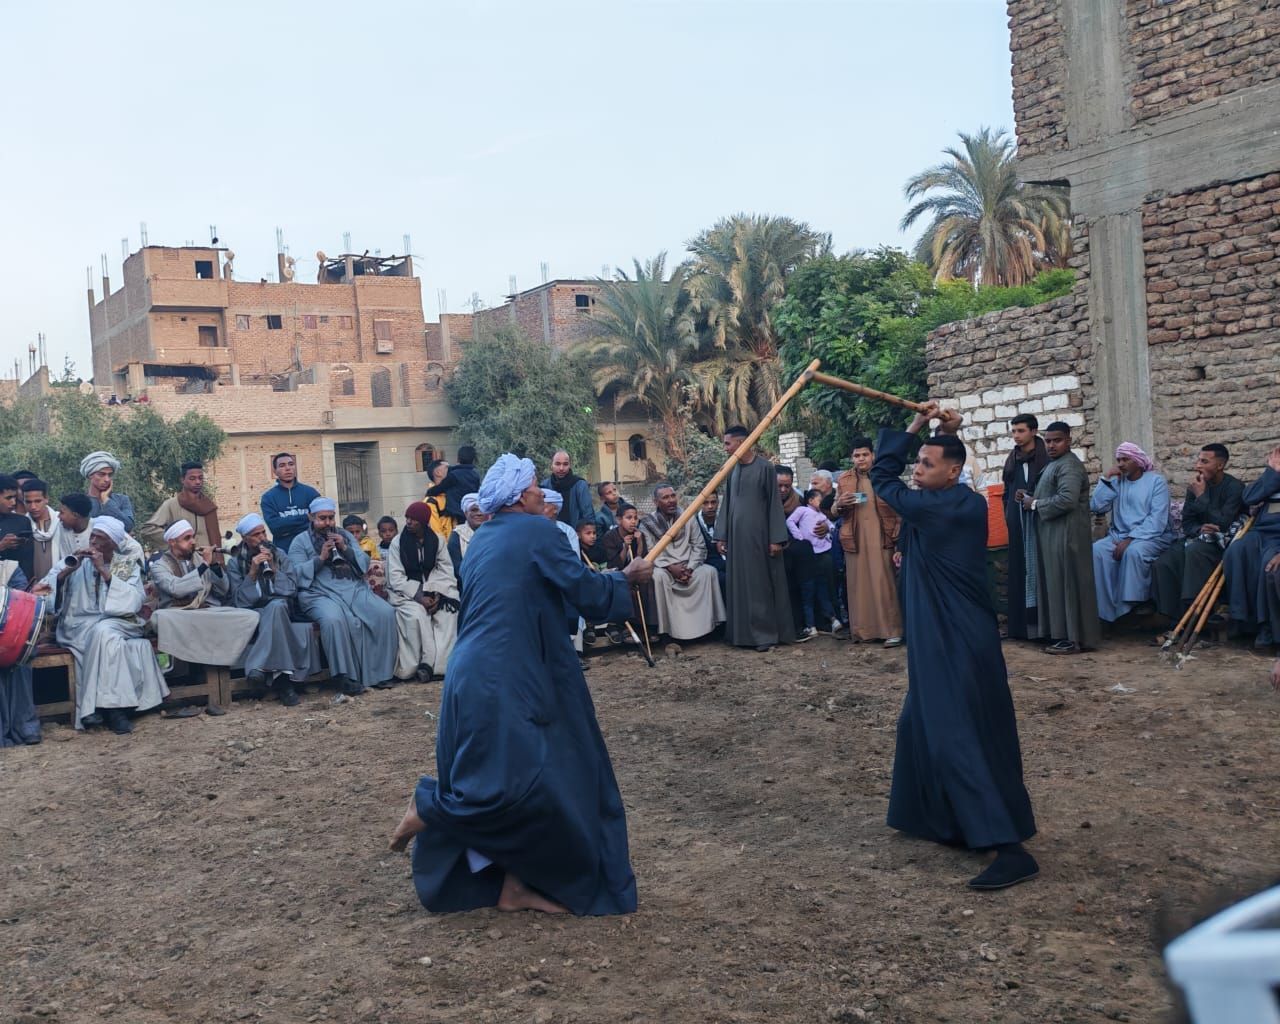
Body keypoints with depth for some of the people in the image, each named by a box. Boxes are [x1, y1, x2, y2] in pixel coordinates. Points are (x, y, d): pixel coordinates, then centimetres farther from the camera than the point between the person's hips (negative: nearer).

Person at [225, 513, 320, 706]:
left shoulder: (278, 554, 10)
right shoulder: (235, 562, 5)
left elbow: (291, 590, 1)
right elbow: (240, 601, -6)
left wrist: (273, 567, -8)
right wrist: (253, 572, -14)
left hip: (280, 608, 2)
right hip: (252, 613, -2)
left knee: (277, 606, -34)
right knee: (275, 607, -35)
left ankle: (260, 668, -34)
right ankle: (283, 679, -38)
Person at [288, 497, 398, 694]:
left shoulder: (346, 536, 23)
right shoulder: (301, 541, 12)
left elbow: (365, 563, 13)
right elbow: (296, 573, -2)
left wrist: (346, 549, -2)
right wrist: (320, 558, -10)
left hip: (355, 589, 4)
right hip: (321, 594, -4)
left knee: (386, 613, -22)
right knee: (334, 619, -38)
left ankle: (379, 671, -14)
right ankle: (345, 676, -30)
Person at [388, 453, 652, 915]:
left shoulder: (483, 538, 16)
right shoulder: (534, 530, -8)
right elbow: (584, 588, -8)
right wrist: (626, 579, 10)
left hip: (485, 675, 10)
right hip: (501, 683, -10)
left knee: (529, 780, 13)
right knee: (517, 784, -8)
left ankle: (516, 885, 16)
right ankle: (427, 808, 6)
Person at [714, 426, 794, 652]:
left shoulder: (764, 468, -7)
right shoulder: (733, 471, 11)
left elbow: (774, 504, -8)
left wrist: (776, 539, -12)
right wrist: (721, 536, 9)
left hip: (758, 535, -6)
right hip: (737, 536, 6)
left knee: (761, 583, -3)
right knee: (739, 584, 7)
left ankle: (765, 633, 2)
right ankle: (744, 633, 13)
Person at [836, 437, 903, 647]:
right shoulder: (844, 479, 12)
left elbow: (897, 509, 2)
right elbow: (836, 512, 16)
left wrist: (898, 538, -7)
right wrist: (840, 504, -7)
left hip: (880, 537, -3)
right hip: (855, 538, 3)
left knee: (883, 582, -6)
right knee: (859, 583, 3)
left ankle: (892, 630, -4)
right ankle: (862, 629, 9)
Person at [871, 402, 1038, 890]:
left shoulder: (933, 509, -17)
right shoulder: (971, 504, 7)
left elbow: (881, 478, -3)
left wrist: (914, 428, 3)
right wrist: (945, 434, 11)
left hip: (955, 643, -9)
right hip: (953, 637, 9)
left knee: (958, 737, -11)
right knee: (920, 725, 20)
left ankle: (1009, 846, -14)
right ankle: (936, 817, 32)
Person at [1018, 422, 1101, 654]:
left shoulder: (1068, 466, -15)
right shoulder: (1056, 464, 18)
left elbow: (1067, 499, -27)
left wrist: (1036, 504, -15)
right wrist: (1032, 499, 7)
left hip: (1066, 535, -10)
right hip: (1055, 535, 10)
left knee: (1067, 583, -6)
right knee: (1057, 584, 12)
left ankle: (1073, 638, -1)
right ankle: (1063, 634, 18)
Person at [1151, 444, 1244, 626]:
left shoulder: (1235, 487, -10)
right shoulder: (1195, 486, 8)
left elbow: (1223, 524, -20)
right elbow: (1187, 522, 9)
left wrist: (1201, 496, -17)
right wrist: (1199, 529, -15)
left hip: (1220, 541, -6)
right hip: (1195, 537, 6)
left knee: (1194, 550, -38)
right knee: (1161, 564, -21)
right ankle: (1175, 621, -20)